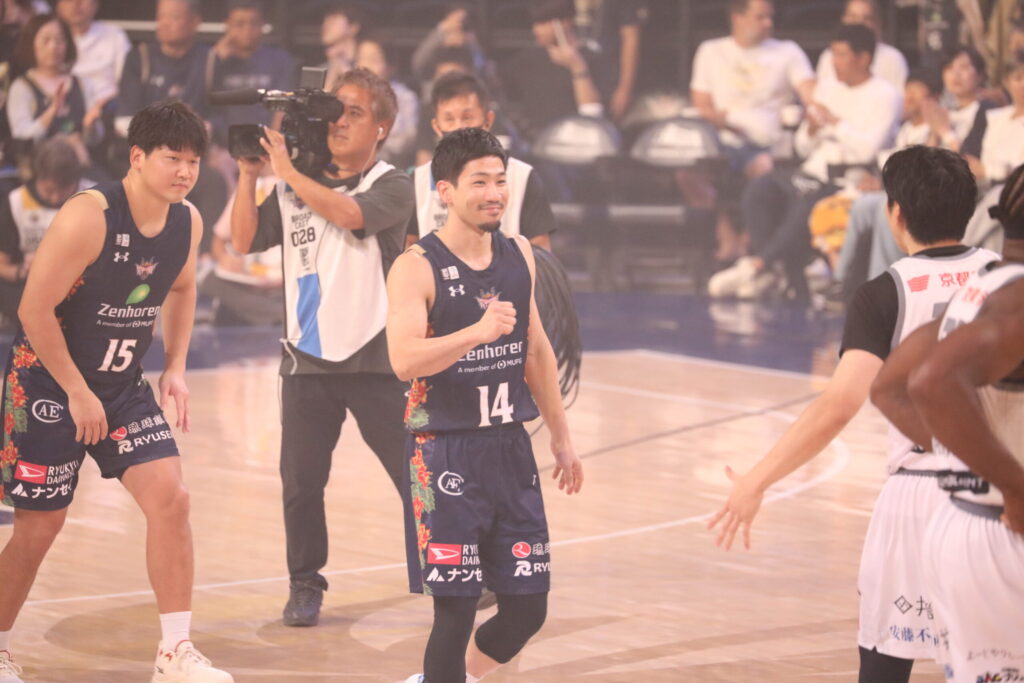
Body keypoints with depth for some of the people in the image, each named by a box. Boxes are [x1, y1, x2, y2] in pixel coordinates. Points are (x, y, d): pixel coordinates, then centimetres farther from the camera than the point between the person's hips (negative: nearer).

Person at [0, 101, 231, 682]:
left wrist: (176, 367, 7)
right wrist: (77, 393, -18)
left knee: (170, 497, -9)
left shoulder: (188, 223, -3)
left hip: (124, 384, 6)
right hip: (48, 385, -6)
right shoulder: (89, 217, -24)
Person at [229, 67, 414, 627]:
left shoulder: (391, 186, -3)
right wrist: (248, 175, -6)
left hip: (374, 356, -3)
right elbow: (244, 242, 2)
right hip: (307, 357, 4)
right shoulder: (295, 186, 10)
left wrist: (285, 170, -18)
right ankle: (305, 586, 17)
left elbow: (347, 213, -22)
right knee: (300, 482, 3)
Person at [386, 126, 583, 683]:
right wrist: (477, 332, -39)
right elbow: (404, 360, -26)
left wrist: (561, 438, 22)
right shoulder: (417, 267, -12)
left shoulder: (519, 255, 8)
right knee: (455, 611, -5)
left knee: (527, 610, 8)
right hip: (445, 454, -6)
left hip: (510, 449, 6)